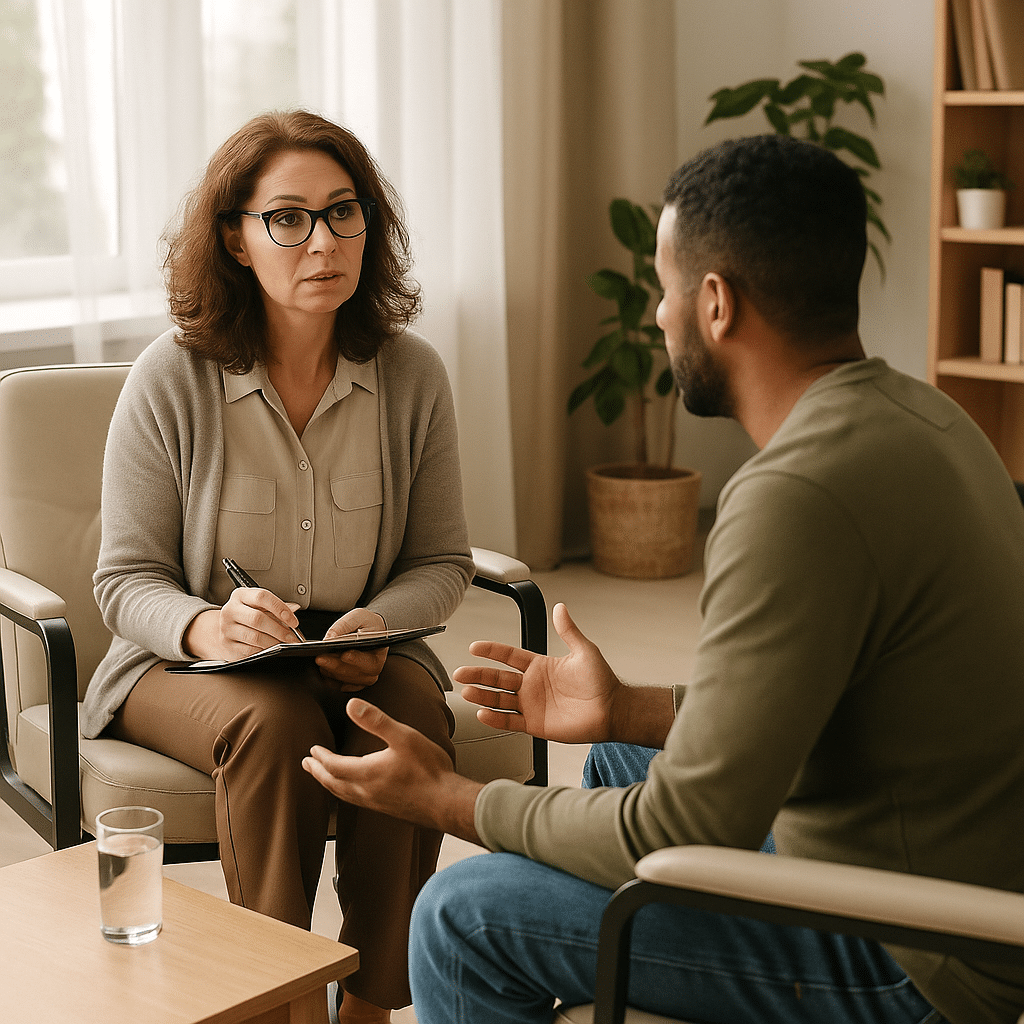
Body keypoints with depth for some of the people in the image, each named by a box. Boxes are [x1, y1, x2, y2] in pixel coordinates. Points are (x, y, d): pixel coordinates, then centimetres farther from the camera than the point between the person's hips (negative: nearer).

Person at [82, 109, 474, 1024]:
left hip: (362, 656, 2)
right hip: (187, 665, -2)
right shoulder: (171, 380, -11)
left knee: (410, 711, -30)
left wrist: (378, 621, -18)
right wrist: (206, 626, -29)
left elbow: (442, 560, 4)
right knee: (274, 723, -34)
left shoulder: (413, 375, -4)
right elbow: (127, 579, -7)